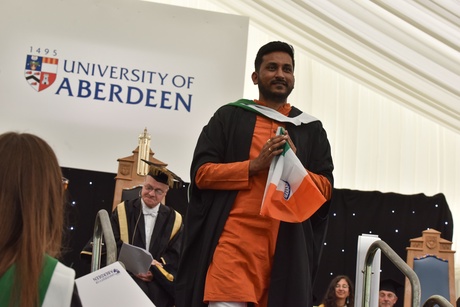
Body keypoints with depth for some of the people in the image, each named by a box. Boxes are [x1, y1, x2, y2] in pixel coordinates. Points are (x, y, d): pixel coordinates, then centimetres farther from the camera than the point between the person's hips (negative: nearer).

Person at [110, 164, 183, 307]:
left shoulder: (174, 219, 11)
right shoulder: (122, 211, 9)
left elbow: (176, 255, 6)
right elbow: (113, 246, 2)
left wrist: (155, 268, -12)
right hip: (125, 280, 0)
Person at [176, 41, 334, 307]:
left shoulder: (311, 129, 15)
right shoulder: (229, 117, 9)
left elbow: (326, 189, 9)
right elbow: (201, 173, 1)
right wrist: (255, 165, -10)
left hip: (288, 244, 3)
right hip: (233, 237, -2)